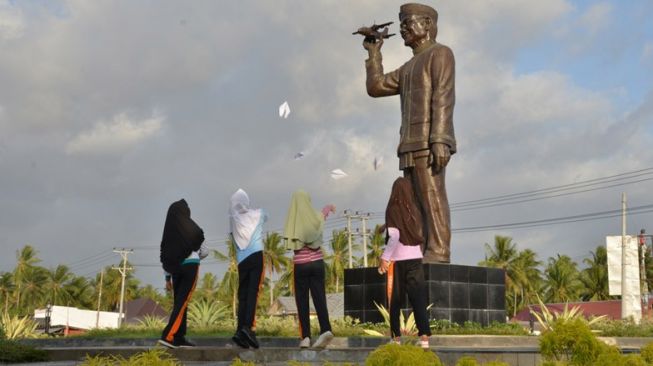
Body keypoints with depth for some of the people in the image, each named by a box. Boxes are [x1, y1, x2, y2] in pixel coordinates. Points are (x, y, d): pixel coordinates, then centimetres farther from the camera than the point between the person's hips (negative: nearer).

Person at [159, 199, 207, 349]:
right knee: (182, 302, -8)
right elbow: (204, 251, 3)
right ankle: (167, 335, -18)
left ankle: (179, 338, 8)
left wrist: (167, 278, 16)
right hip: (190, 267, -6)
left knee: (179, 303, 10)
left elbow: (164, 256, 10)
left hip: (175, 269, 6)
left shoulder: (168, 231, 9)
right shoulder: (191, 227, -5)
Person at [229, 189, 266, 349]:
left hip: (242, 259, 2)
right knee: (253, 293, -9)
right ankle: (248, 326, -24)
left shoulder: (232, 218, 8)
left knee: (242, 295, 4)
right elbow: (266, 217, 32)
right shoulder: (258, 214, 9)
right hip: (256, 255, -2)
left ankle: (240, 330, -5)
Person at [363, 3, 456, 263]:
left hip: (429, 143, -9)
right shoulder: (410, 67, 28)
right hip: (412, 146, 9)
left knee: (432, 199, -14)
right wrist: (373, 53, 23)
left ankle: (438, 254, -18)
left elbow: (443, 98, -13)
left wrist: (440, 140, -23)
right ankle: (428, 256, 1)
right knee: (418, 204, 2)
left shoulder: (440, 53, 0)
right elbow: (375, 87, 24)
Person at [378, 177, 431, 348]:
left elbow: (394, 236, -14)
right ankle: (424, 335, -11)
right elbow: (419, 234, 12)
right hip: (415, 257, 4)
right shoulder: (414, 209, 7)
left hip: (398, 259, -3)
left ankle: (396, 336, 7)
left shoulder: (393, 209, -7)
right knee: (418, 297, 0)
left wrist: (385, 257, -11)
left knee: (395, 299, 7)